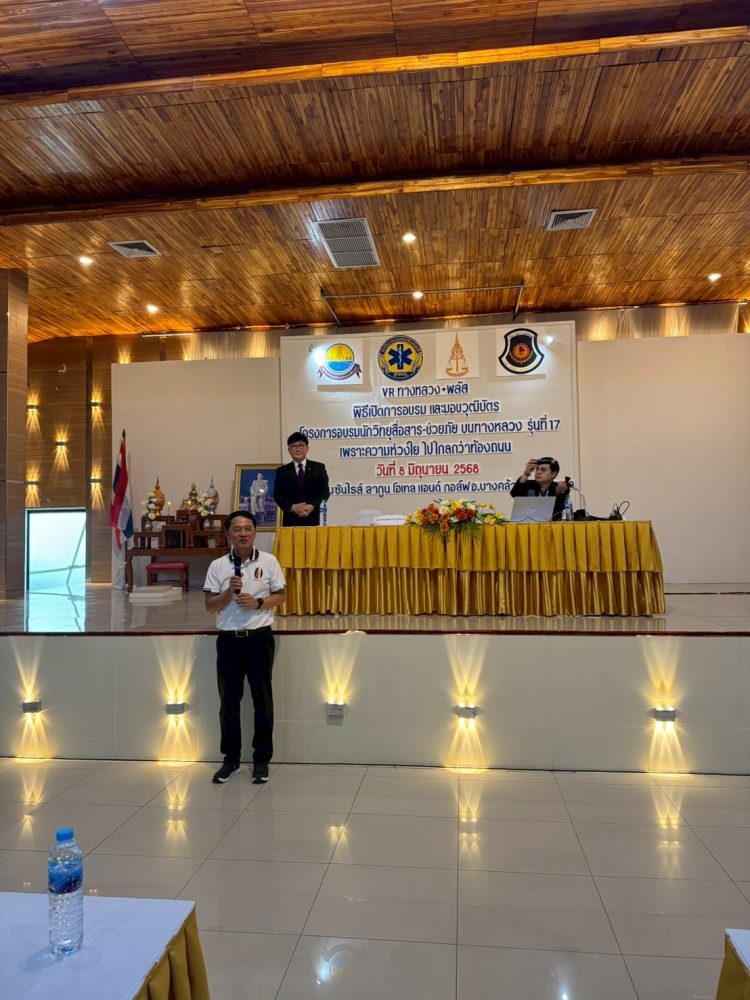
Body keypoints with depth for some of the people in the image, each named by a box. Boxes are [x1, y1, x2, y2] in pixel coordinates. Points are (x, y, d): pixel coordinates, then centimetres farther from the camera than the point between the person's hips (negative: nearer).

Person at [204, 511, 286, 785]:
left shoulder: (268, 561, -1)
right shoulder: (217, 566, 1)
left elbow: (281, 596, 3)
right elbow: (210, 606, 1)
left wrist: (258, 603, -14)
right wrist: (229, 591, -16)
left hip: (259, 638, -1)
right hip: (228, 639, 1)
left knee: (262, 700, 6)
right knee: (229, 701, 10)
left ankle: (262, 759, 20)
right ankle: (231, 758, 25)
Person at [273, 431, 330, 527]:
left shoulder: (319, 468, 10)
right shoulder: (282, 471, 11)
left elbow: (325, 492, 4)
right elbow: (278, 495, 4)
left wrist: (312, 506, -13)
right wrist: (292, 507, -13)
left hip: (314, 520, 0)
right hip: (291, 521, 0)